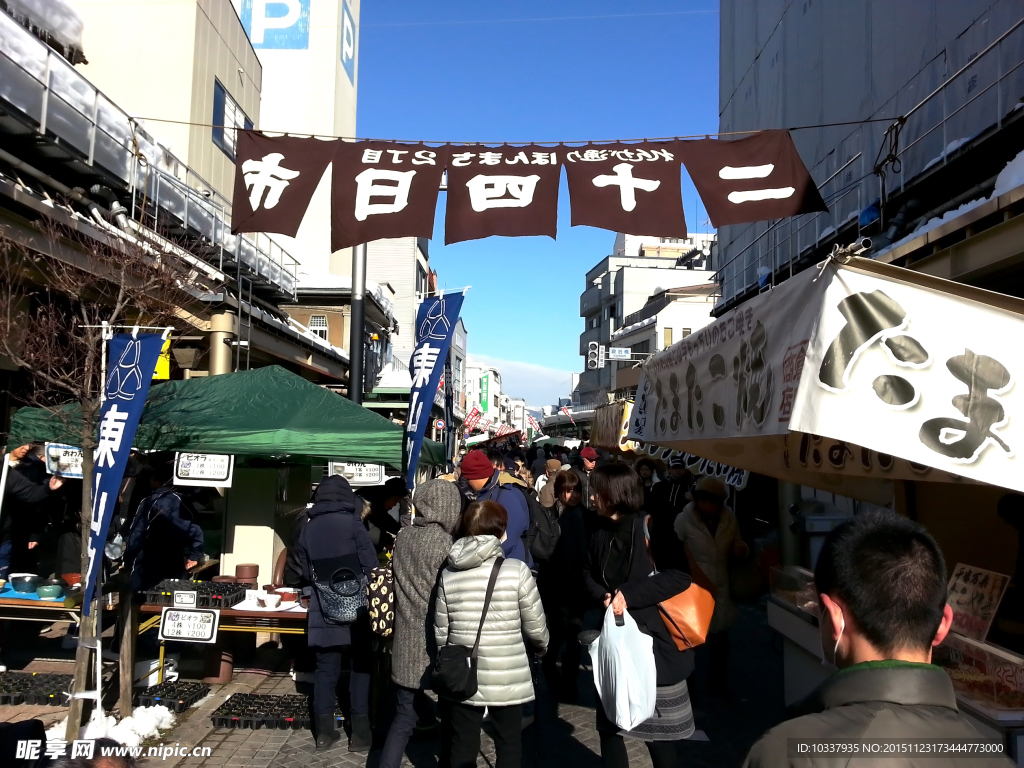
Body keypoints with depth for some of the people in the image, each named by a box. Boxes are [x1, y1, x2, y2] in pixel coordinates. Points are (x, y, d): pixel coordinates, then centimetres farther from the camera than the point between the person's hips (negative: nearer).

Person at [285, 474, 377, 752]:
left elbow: (295, 575, 11)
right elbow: (371, 567, -10)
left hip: (324, 613, 4)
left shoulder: (307, 528, 6)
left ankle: (324, 731, 13)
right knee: (360, 668, 6)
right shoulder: (352, 523, -8)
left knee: (326, 669, 11)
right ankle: (360, 732, 7)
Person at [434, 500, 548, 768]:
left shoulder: (448, 574, -3)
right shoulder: (516, 570, -13)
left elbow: (440, 633, 1)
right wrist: (542, 646, 15)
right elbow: (535, 627, -7)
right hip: (508, 678, -2)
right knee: (509, 746, 16)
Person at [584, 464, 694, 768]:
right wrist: (603, 596, -13)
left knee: (656, 728, 8)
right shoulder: (598, 530, 3)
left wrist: (629, 595, -22)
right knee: (608, 722, 13)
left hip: (651, 638, -5)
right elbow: (588, 573, 9)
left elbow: (680, 575, -18)